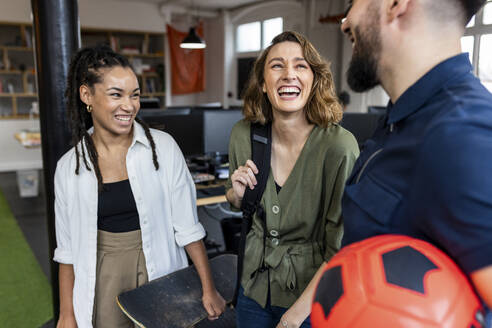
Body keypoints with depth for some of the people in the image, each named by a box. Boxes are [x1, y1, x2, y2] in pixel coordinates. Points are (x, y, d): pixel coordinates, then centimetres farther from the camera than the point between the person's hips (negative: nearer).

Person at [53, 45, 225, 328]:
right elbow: (67, 250, 3)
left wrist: (209, 289, -7)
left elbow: (187, 227, -8)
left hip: (160, 273, -1)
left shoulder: (163, 147, -11)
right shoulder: (69, 166, -4)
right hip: (103, 281, 2)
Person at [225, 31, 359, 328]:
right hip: (255, 286, 4)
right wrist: (237, 194, -12)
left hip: (312, 297, -3)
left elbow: (341, 249, -18)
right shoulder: (244, 134, -9)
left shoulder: (339, 146, -23)